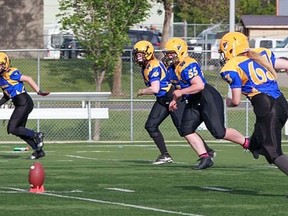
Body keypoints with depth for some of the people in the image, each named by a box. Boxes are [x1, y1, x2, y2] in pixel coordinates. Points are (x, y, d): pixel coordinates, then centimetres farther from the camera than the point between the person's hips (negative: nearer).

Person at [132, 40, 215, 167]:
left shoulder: (154, 66, -21)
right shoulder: (144, 67, 10)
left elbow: (155, 89, -27)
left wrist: (142, 92, -11)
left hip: (172, 98, -10)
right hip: (162, 100, 10)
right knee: (151, 126, 2)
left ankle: (208, 152, 0)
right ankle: (165, 155, 8)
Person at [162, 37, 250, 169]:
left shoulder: (188, 66, -20)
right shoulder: (173, 67, 11)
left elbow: (199, 85, -28)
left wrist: (180, 93, -22)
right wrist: (175, 100, 15)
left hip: (208, 98, -10)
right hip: (194, 102, 10)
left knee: (218, 132, -11)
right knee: (186, 129, -2)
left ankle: (247, 143, 9)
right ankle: (205, 158, -2)